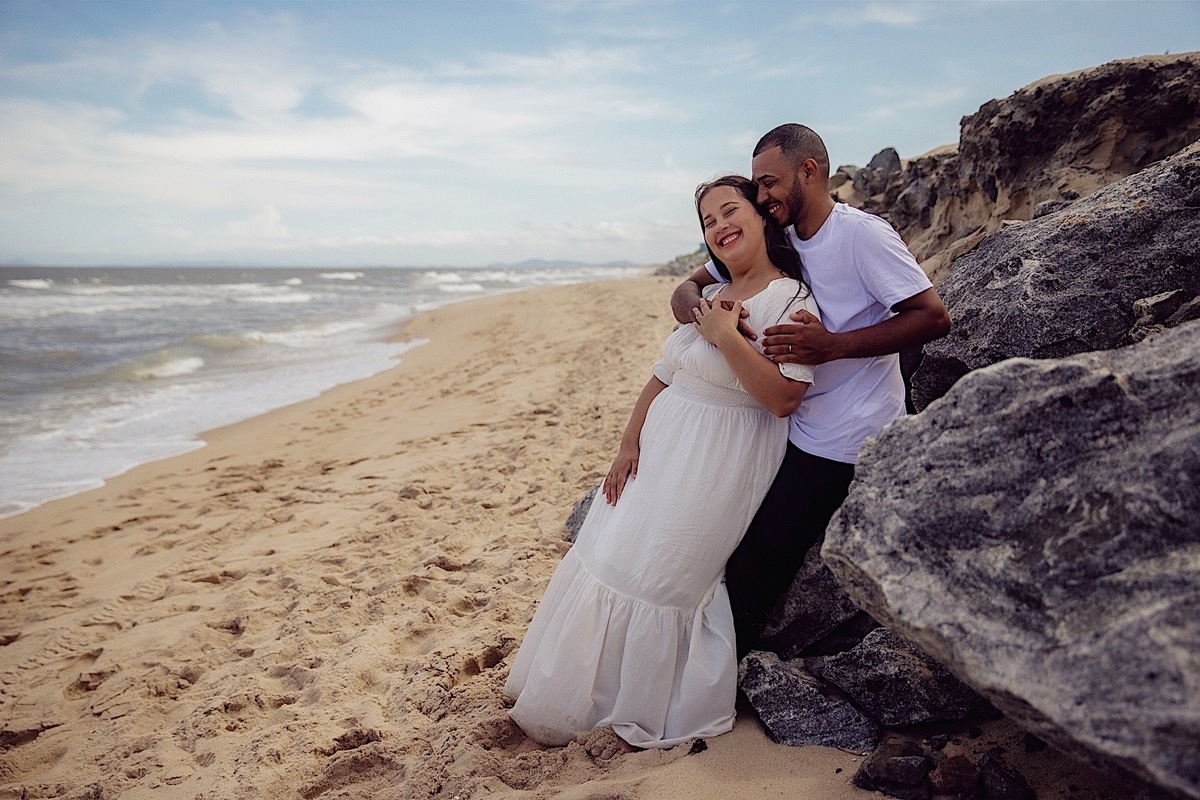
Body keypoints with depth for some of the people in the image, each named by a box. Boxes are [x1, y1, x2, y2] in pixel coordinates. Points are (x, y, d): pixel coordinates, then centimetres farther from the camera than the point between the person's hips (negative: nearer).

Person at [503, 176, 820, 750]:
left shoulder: (791, 303, -12)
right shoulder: (710, 297, 11)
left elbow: (783, 397, -24)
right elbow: (661, 377, 11)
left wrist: (725, 334, -22)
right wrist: (628, 445, 3)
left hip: (715, 468, -8)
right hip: (660, 447, 8)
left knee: (661, 580, -1)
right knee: (608, 561, 13)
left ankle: (648, 721, 24)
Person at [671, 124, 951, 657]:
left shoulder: (862, 234, -13)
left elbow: (934, 317, -19)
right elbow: (686, 290, 6)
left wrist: (833, 345, -28)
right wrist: (700, 309, -20)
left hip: (844, 447, -7)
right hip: (795, 430, 7)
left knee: (758, 560, -6)